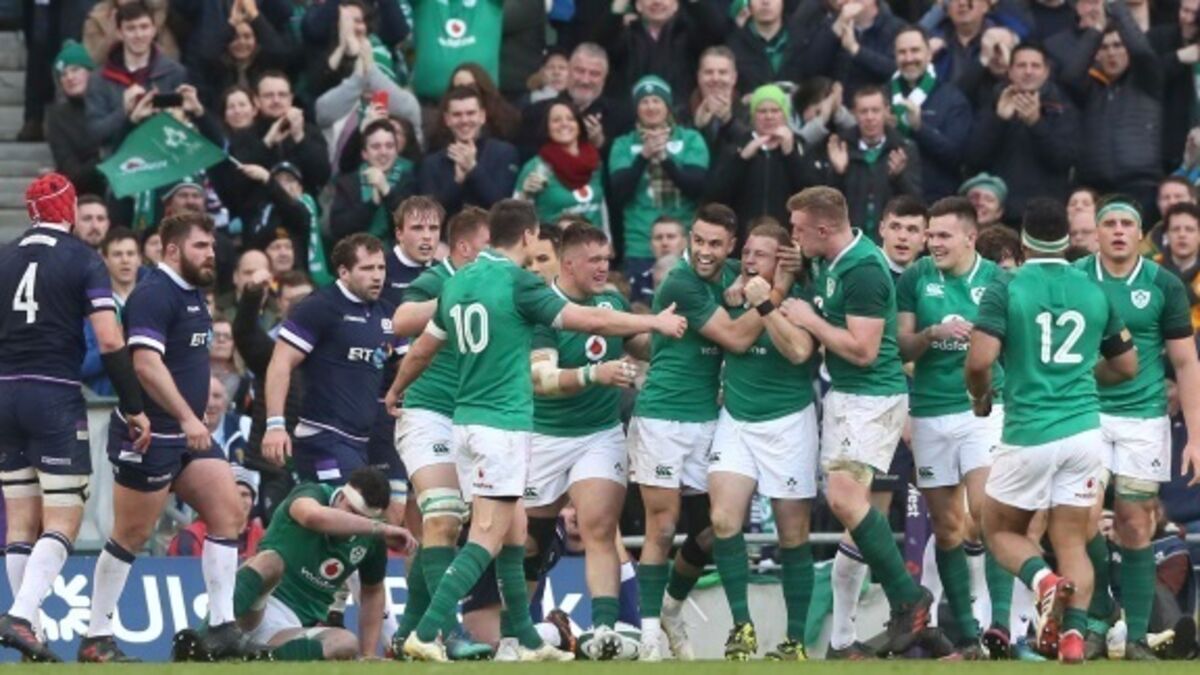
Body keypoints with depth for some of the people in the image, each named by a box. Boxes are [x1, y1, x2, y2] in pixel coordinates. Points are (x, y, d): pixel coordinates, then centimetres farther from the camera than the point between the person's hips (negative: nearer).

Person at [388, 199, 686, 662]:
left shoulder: (458, 283, 9)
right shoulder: (517, 284, -12)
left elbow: (422, 350, 19)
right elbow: (591, 320, -11)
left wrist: (395, 392, 38)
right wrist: (656, 323, 1)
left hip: (469, 417, 8)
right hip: (504, 424, -8)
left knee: (514, 532, 15)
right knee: (487, 539, -10)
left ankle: (526, 641, 18)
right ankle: (426, 634, -19)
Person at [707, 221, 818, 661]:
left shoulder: (796, 301, -9)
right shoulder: (733, 294, 6)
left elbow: (799, 350, -25)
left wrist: (765, 304, -28)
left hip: (787, 424, -4)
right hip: (736, 421, 4)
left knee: (793, 534, 2)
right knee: (724, 520, -14)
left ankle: (795, 640, 11)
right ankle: (741, 625, -5)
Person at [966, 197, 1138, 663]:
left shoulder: (1006, 289, -6)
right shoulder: (1094, 292, 7)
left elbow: (979, 361, -16)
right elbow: (1127, 366, 17)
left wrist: (981, 398, 5)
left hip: (1028, 433, -3)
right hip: (1084, 429, 3)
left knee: (1000, 530, 14)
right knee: (1072, 541, 8)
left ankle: (1044, 582, -15)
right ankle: (1074, 633, -10)